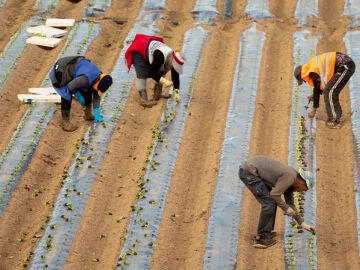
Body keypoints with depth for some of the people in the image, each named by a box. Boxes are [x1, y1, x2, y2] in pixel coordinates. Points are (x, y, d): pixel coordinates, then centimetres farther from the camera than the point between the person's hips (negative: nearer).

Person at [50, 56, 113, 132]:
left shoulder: (99, 76, -7)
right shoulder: (87, 79, -37)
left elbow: (97, 95, 2)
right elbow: (71, 86, -27)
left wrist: (96, 114, 3)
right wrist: (78, 95, -10)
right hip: (60, 73, -9)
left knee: (87, 91, 9)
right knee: (67, 96, -22)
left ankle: (88, 114, 28)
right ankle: (65, 123, -12)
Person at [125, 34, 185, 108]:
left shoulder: (173, 60, -17)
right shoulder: (160, 56, -40)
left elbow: (175, 78, -8)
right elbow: (152, 73, -32)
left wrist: (176, 92, -15)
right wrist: (163, 81, -40)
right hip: (138, 51, -8)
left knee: (161, 72, 6)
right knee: (142, 75, -22)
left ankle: (157, 94, 15)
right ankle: (143, 99, -27)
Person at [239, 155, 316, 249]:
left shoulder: (290, 181, 15)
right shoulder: (290, 176, -15)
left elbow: (290, 203, 23)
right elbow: (274, 194, -17)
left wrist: (302, 223, 23)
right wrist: (286, 208, -3)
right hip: (248, 172, -10)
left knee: (272, 201, 15)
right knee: (269, 203, -9)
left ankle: (267, 232, 22)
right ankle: (261, 239, -3)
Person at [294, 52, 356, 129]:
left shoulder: (312, 72, -11)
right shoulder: (314, 65, 17)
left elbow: (317, 90, -3)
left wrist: (314, 110, 7)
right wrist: (314, 96, 32)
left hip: (345, 67, -10)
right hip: (347, 64, 10)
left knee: (330, 92, -9)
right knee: (332, 91, 16)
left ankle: (335, 121, -8)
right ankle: (336, 116, 21)